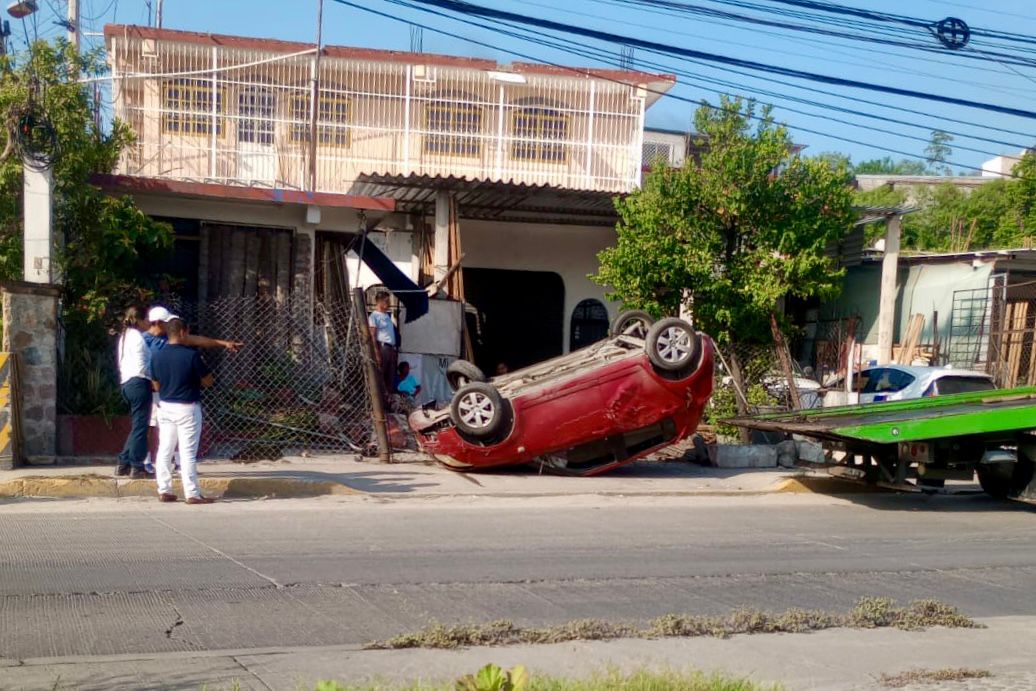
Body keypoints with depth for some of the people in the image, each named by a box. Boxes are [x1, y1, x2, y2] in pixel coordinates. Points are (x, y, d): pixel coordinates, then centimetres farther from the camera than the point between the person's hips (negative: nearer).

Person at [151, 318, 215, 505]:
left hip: (165, 407, 5)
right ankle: (192, 494, 0)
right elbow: (208, 382, -6)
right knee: (188, 452, -2)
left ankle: (164, 491, 13)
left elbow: (156, 386, 12)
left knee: (164, 450, 10)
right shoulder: (191, 355, -14)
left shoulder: (157, 356, 2)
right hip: (187, 408, -5)